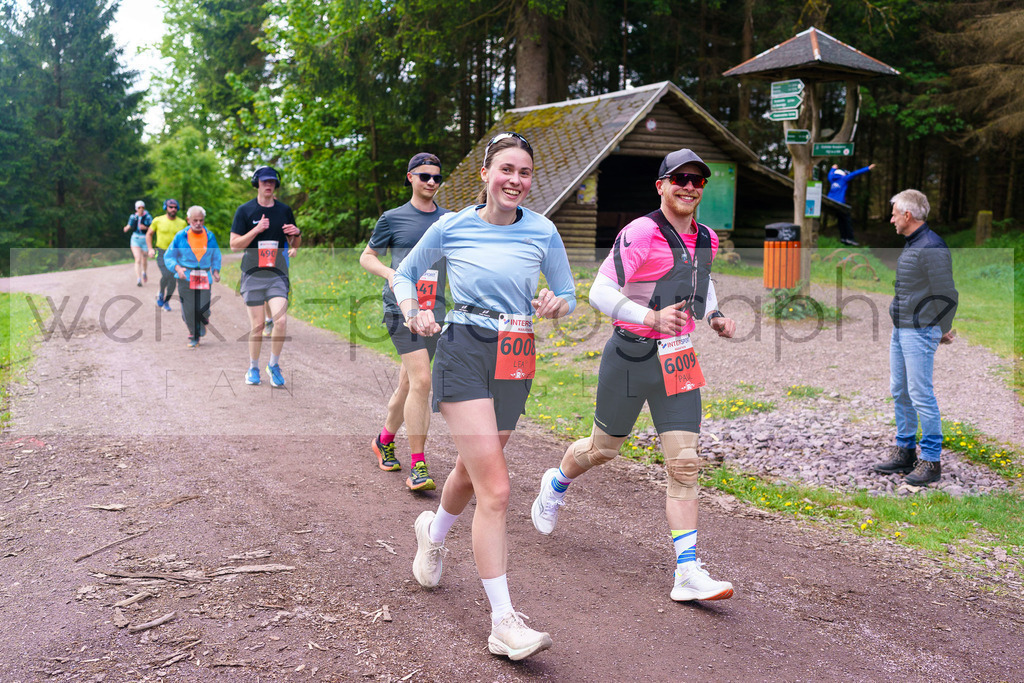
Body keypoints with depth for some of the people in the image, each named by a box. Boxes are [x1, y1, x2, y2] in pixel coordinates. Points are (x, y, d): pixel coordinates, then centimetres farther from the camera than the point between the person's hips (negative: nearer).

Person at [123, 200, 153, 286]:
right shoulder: (133, 217, 2)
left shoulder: (148, 217, -6)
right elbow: (129, 227, 12)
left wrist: (145, 228, -24)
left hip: (145, 240, -1)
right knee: (138, 259, -15)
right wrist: (127, 228, -11)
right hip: (135, 239, 1)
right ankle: (138, 280, -16)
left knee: (143, 261, 11)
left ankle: (144, 272, 44)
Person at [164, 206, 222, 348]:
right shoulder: (181, 236, 0)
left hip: (204, 278, 1)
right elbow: (168, 256, 5)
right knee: (189, 311, -5)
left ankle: (201, 325, 28)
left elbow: (216, 256, 20)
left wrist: (216, 271, 5)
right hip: (185, 277, -1)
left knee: (203, 309, -9)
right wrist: (177, 268, -14)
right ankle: (193, 336, 19)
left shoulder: (210, 236, 6)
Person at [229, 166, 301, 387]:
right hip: (253, 275, -1)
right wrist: (256, 230, -16)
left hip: (277, 275, 1)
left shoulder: (284, 210, 10)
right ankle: (253, 368, 21)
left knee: (281, 321, -14)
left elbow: (294, 245, 17)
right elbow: (234, 244, -3)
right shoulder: (245, 210, 2)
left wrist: (296, 233, -6)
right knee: (257, 325, 1)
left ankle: (274, 365, 7)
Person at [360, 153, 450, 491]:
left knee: (408, 385, 13)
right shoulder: (392, 218, 4)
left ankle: (384, 441, 37)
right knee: (421, 380, -19)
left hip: (434, 310, 4)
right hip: (401, 308, -4)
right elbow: (366, 257, 11)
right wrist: (390, 273, -9)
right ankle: (417, 465, -13)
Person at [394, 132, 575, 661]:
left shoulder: (542, 232, 2)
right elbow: (405, 273, 13)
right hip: (463, 354, -4)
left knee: (472, 470, 22)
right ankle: (503, 623, -7)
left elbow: (569, 295, 10)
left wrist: (557, 305, -13)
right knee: (495, 488, -14)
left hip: (515, 362, 4)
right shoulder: (451, 227, -1)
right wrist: (412, 313, -7)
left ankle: (433, 532, 56)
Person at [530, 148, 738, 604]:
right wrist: (652, 318, -33)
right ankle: (557, 483, 47)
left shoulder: (707, 240, 8)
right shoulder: (641, 233, -15)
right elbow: (600, 292, -21)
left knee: (685, 464, -3)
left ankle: (688, 574, -1)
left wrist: (715, 317, 11)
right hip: (631, 355, -5)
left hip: (677, 360, 5)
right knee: (603, 449, 13)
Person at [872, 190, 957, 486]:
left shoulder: (932, 248, -17)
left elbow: (946, 295, -15)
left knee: (921, 395, -6)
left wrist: (942, 331, -5)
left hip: (919, 333, -10)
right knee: (900, 393, 14)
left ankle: (931, 461, 2)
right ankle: (904, 451, 25)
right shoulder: (910, 245, 14)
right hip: (900, 330, 10)